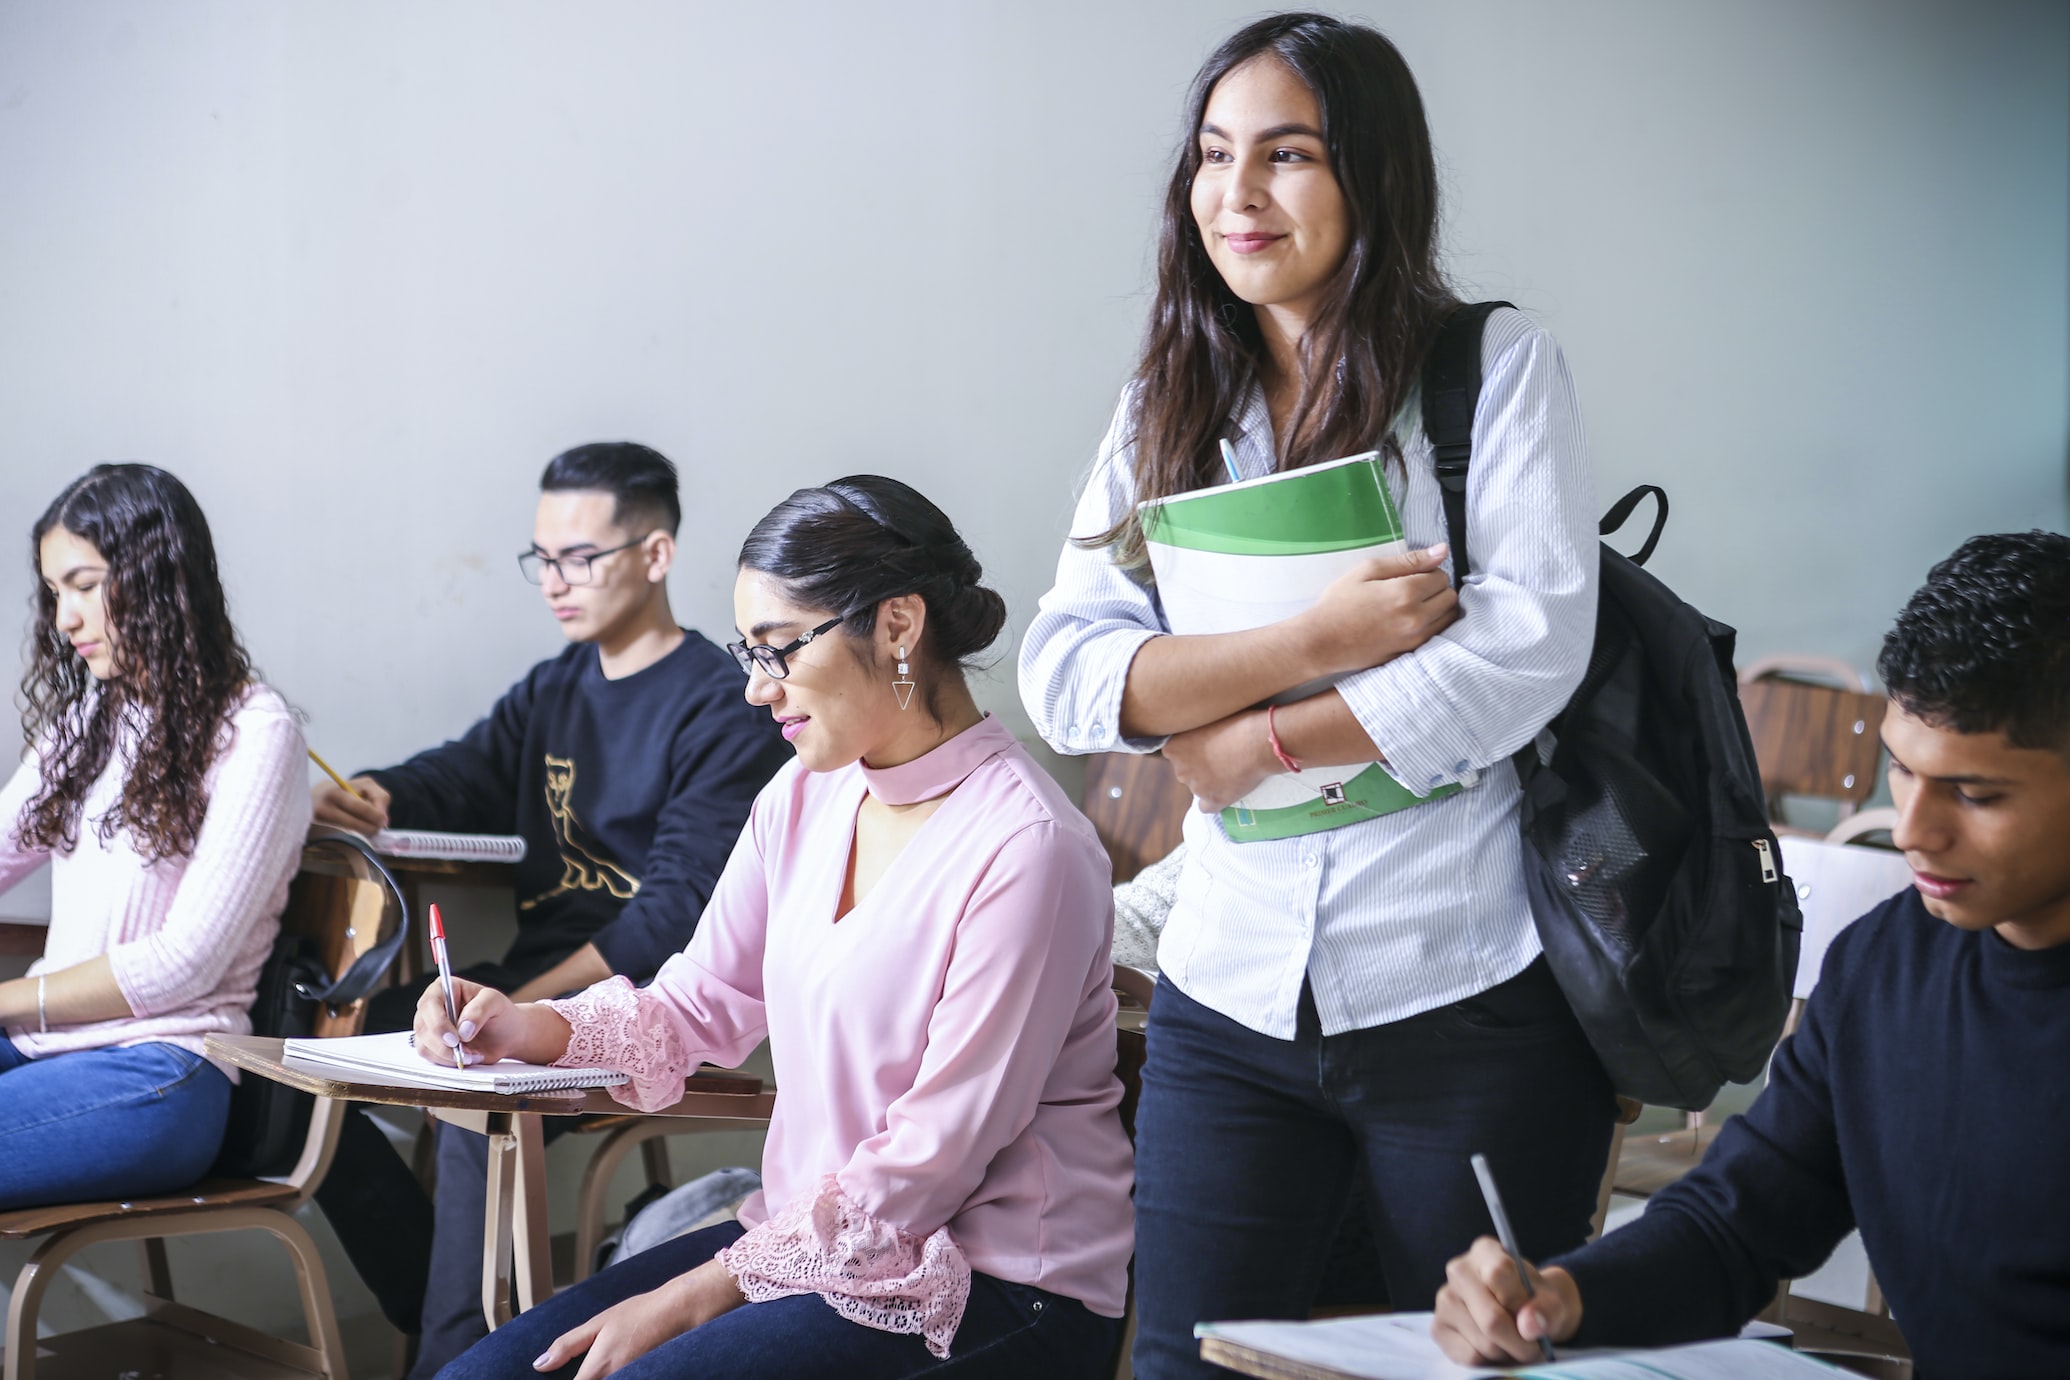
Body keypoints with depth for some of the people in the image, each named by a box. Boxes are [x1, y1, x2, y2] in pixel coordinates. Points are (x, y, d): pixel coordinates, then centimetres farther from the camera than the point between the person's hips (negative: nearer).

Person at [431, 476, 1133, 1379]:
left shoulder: (1024, 848, -19)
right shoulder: (805, 798, 7)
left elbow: (931, 1160, -19)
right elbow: (697, 1007, 14)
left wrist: (697, 1296, -16)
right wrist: (525, 1029, -6)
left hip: (991, 1293, -7)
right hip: (812, 1235, 8)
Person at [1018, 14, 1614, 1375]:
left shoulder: (1499, 367, -2)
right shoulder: (1166, 412, 9)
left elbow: (1531, 646, -13)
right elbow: (1064, 674, -2)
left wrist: (1259, 740, -9)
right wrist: (1311, 638, -15)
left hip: (1469, 993, -3)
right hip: (1233, 997, 3)